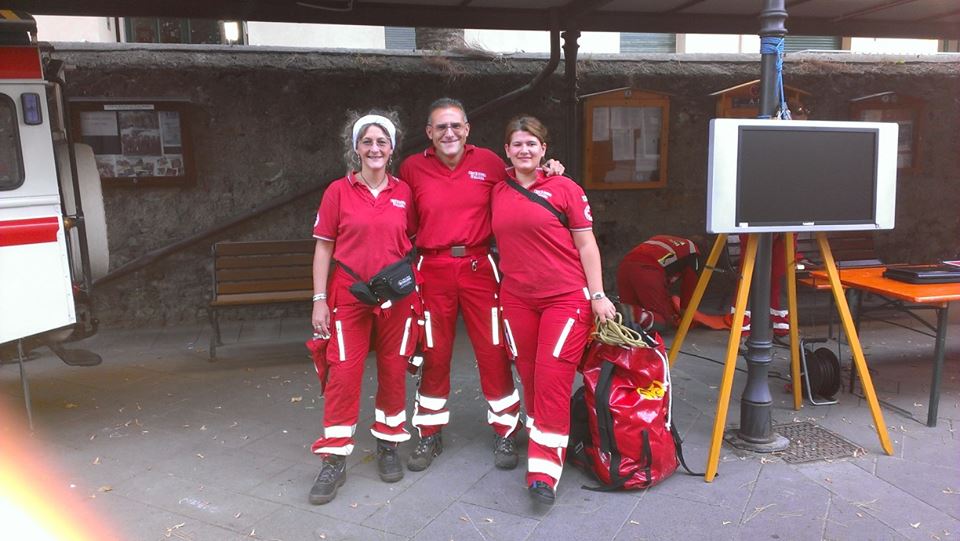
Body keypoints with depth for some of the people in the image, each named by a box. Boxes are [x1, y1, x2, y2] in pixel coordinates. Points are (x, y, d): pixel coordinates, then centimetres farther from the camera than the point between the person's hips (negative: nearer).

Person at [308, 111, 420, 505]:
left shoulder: (405, 193, 4)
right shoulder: (338, 191, 0)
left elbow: (413, 244, 10)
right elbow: (324, 248, 1)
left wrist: (417, 293, 5)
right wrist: (319, 300, -4)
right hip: (349, 294, -1)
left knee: (393, 371, 8)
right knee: (343, 373, -1)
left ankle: (388, 445, 27)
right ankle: (334, 460, 10)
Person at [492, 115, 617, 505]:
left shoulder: (564, 188, -3)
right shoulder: (498, 193, 8)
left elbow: (586, 245, -2)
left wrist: (598, 295, -6)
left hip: (566, 297, -4)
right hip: (516, 298, 4)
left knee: (552, 377, -9)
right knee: (529, 377, 10)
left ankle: (544, 471, -3)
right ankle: (539, 440, 29)